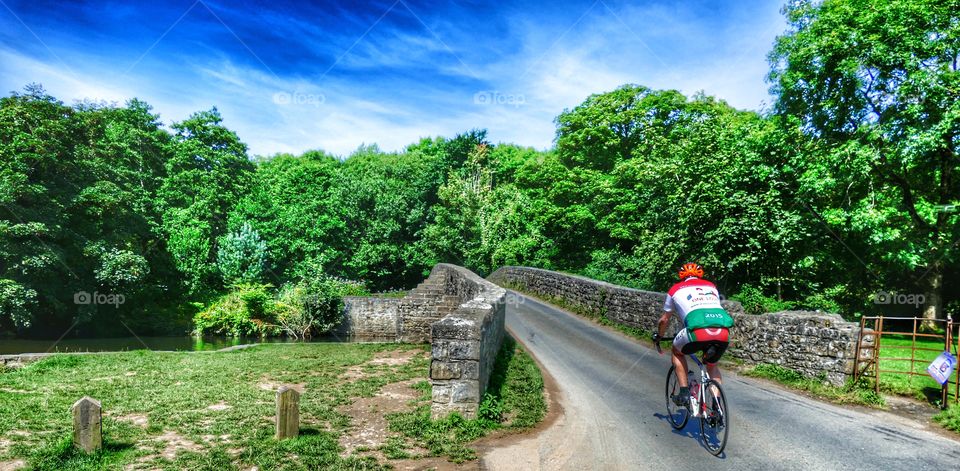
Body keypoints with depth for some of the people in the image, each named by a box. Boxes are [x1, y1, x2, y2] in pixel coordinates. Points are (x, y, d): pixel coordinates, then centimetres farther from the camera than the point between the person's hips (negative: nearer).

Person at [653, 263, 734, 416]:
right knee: (712, 365, 30)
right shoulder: (711, 286, 31)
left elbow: (664, 320, 32)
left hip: (698, 330, -3)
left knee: (677, 351, 28)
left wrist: (658, 336, 51)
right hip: (723, 333, 4)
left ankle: (684, 392, 18)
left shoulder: (676, 289, 23)